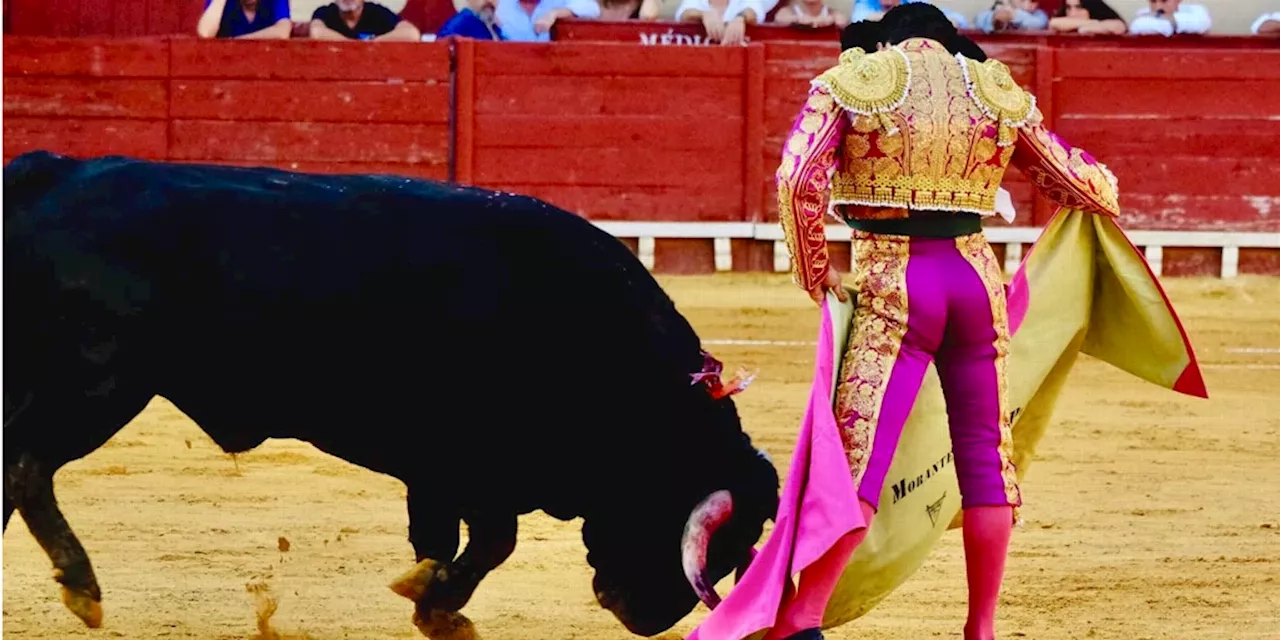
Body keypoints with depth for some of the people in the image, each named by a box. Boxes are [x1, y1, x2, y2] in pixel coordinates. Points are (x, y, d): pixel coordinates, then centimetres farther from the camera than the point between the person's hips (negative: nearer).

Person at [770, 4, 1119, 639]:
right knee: (985, 453, 12)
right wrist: (1102, 183, 40)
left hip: (890, 283, -3)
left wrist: (813, 273, 0)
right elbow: (1083, 186, 16)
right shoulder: (995, 92, 10)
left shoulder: (852, 82, 2)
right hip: (976, 276, 3)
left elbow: (798, 179, -12)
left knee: (858, 454, -8)